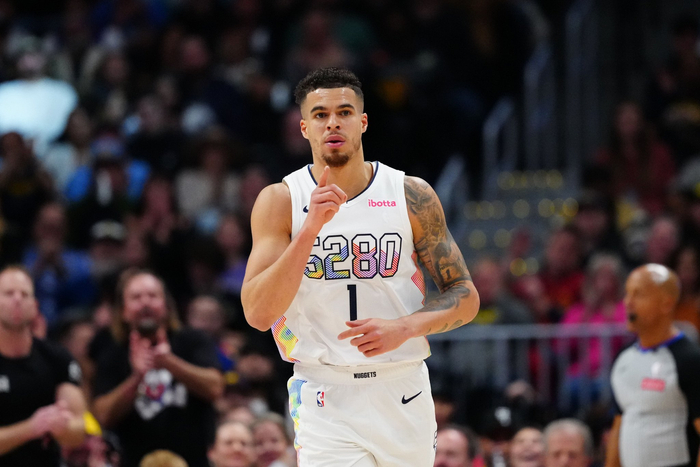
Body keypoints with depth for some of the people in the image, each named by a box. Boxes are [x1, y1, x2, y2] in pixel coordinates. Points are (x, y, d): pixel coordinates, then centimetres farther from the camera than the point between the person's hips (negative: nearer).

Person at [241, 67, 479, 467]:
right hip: (325, 400, -2)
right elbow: (258, 314, -13)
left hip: (403, 391, 2)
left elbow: (465, 299, 5)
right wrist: (311, 228, -22)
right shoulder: (280, 202, -2)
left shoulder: (413, 197, 1)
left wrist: (404, 328, -15)